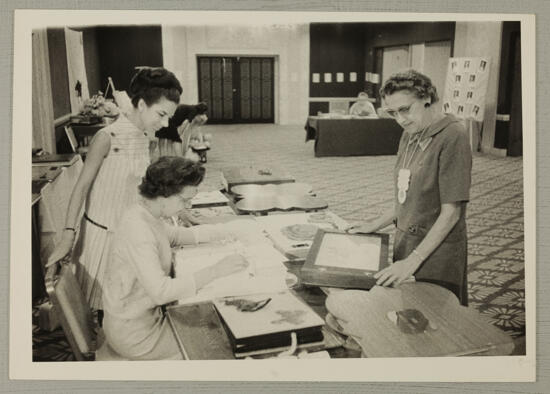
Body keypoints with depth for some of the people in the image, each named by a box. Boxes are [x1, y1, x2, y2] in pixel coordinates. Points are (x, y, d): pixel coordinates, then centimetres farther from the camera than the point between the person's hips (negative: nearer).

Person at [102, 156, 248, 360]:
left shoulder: (146, 215, -1)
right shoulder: (138, 232, -32)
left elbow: (174, 235, 17)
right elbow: (161, 291, -37)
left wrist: (221, 232, 6)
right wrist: (215, 270, -35)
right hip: (133, 334, -9)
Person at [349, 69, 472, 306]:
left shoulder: (452, 136, -16)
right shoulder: (409, 135, 8)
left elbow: (451, 212, -18)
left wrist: (412, 261, -21)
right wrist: (374, 226, 8)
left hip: (436, 253, -7)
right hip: (405, 243, 7)